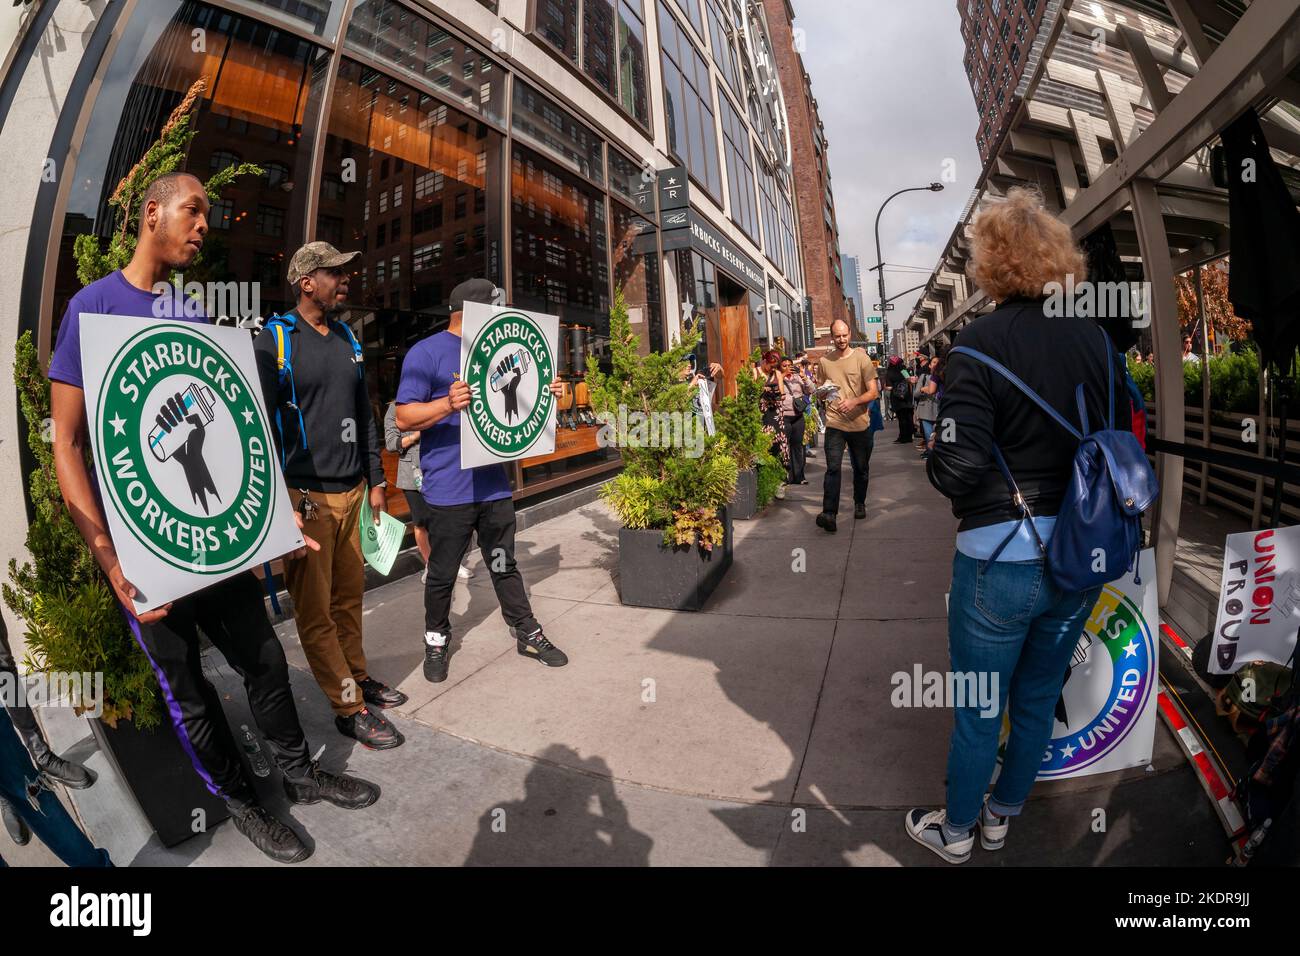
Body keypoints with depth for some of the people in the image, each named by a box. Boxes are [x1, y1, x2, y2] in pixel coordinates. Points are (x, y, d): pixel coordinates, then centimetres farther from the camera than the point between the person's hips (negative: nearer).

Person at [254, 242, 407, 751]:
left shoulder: (347, 337, 13)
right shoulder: (274, 341, -7)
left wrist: (375, 479, 16)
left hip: (351, 490, 6)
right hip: (306, 495, -6)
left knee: (349, 596, 16)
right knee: (316, 611, 3)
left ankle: (358, 676, 31)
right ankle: (349, 708, 12)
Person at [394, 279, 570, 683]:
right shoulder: (426, 353, -6)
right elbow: (405, 418, -12)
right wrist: (448, 404, -30)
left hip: (494, 484, 5)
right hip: (448, 490, -5)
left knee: (505, 565, 16)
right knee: (442, 575, 9)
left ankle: (527, 633, 27)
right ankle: (436, 640, 29)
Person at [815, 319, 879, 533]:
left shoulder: (862, 358, -3)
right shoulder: (824, 361, 4)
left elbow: (874, 392, -7)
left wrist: (854, 401, -25)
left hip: (860, 424, 0)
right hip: (834, 423, 0)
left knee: (861, 468, 14)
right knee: (833, 468, -13)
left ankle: (860, 504, 35)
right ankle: (829, 514, -17)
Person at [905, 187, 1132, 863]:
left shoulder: (982, 342, -16)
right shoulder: (1098, 338, 1)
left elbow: (957, 471, -22)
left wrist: (932, 454, -2)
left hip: (1001, 558, -6)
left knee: (977, 711, 13)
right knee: (1038, 699, 22)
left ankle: (956, 832, 35)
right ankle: (1000, 818, 44)